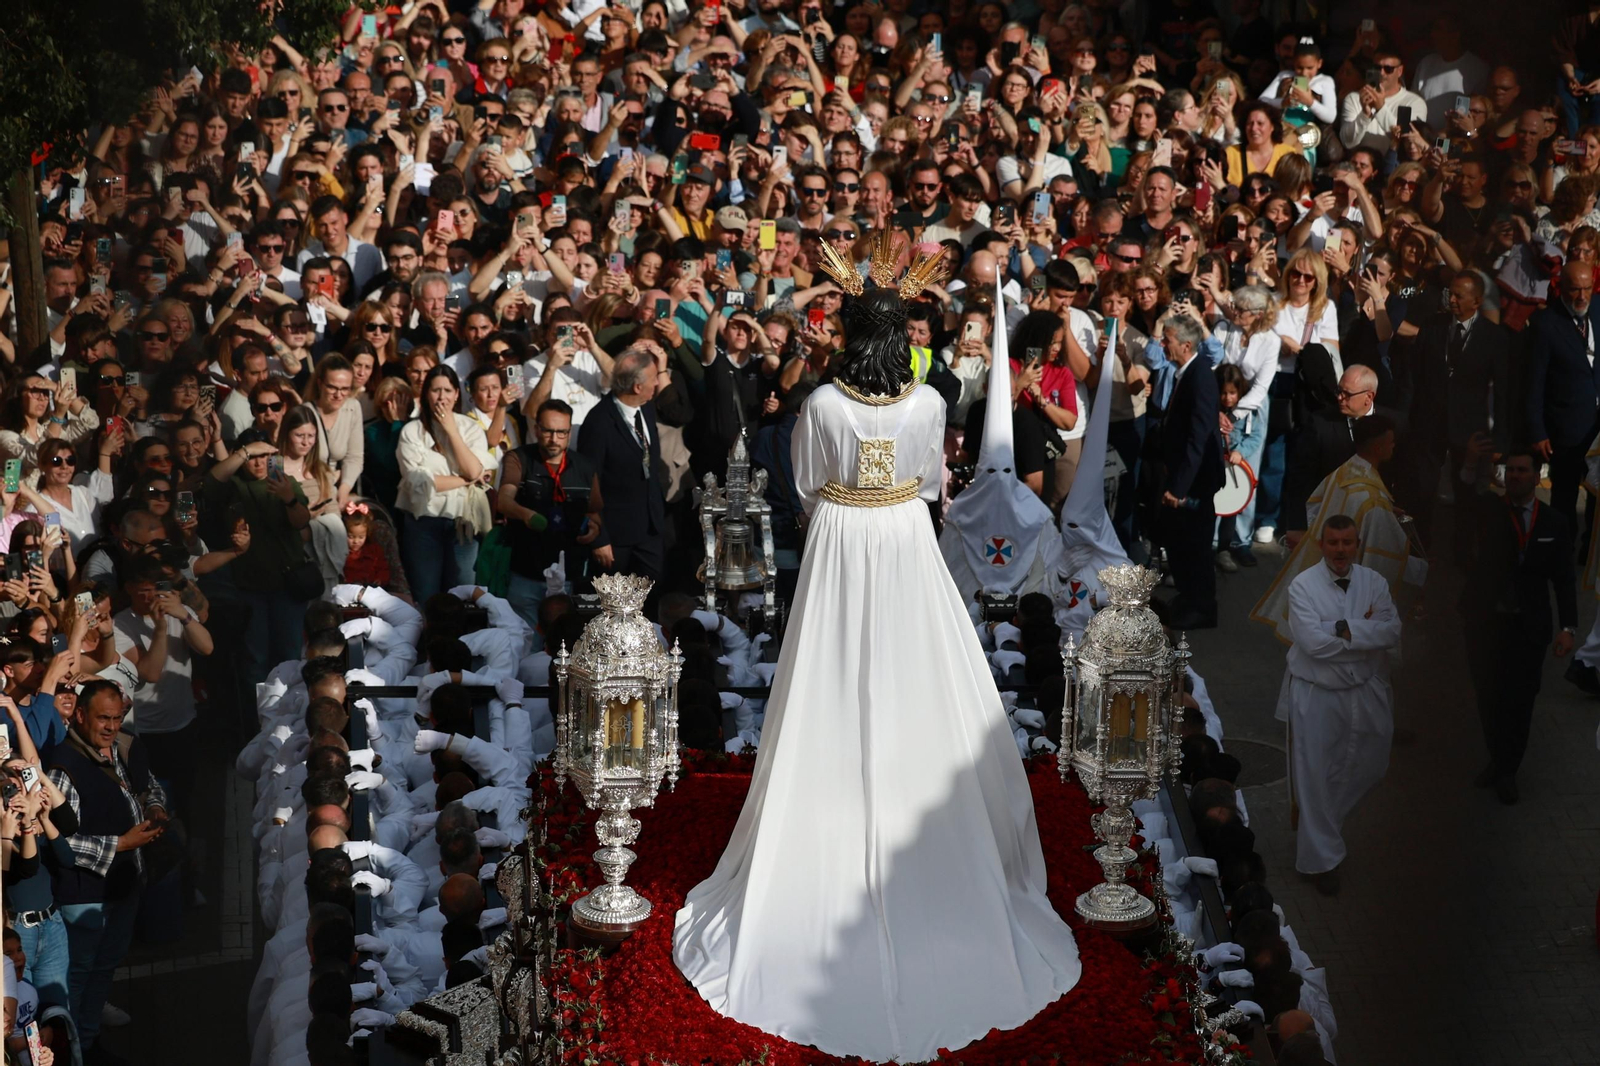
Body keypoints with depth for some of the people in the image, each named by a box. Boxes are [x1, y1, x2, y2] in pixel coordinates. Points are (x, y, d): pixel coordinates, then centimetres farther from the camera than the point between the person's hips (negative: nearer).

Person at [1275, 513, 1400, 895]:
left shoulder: (1374, 583, -2)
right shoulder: (1303, 585, -12)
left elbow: (1392, 634, -13)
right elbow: (1312, 641, -24)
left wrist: (1344, 629, -22)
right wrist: (1367, 630, -17)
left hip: (1366, 692, 4)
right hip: (1316, 695, -4)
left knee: (1368, 770, 15)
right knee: (1316, 779, 1)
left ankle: (1318, 833, 39)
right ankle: (1322, 858, 17)